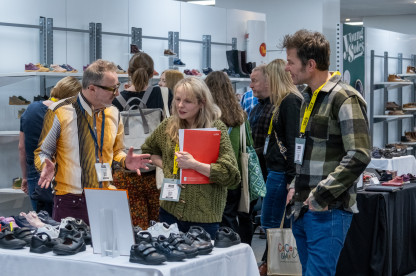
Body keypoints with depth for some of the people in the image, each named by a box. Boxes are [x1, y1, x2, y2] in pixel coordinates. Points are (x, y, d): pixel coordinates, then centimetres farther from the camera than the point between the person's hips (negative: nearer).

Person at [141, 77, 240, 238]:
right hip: (170, 210, 4)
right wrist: (164, 166, 7)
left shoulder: (216, 128, -8)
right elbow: (147, 150, 25)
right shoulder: (168, 125, 6)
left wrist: (194, 164, -20)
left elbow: (231, 174, -14)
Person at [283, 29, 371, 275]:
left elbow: (359, 155, -22)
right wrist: (297, 187, 14)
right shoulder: (310, 98, 17)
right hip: (304, 209, 9)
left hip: (328, 211, -9)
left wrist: (321, 195, -19)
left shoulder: (344, 98, -13)